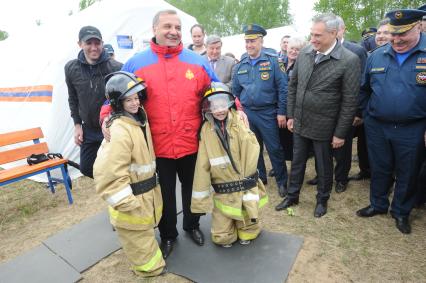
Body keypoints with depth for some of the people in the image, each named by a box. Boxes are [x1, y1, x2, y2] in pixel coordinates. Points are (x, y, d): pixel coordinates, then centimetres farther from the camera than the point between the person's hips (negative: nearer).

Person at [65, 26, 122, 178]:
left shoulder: (116, 68, -18)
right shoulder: (71, 68, -3)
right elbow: (73, 99, 10)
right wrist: (77, 124, 7)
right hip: (89, 130, 5)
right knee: (86, 167, 13)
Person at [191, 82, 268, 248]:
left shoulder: (240, 122, -7)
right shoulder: (206, 129, -7)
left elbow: (252, 151, -16)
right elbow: (202, 166, -5)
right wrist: (200, 199, -3)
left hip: (247, 189, 0)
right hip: (223, 194, 0)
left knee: (248, 233, 15)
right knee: (222, 238, 6)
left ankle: (245, 231, 46)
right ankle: (228, 228, 36)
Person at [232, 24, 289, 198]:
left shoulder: (272, 61, -5)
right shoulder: (240, 65, 7)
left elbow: (282, 88, -7)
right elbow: (235, 91, 13)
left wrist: (281, 112, -10)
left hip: (268, 113, -4)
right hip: (246, 113, 4)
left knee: (275, 149, 3)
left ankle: (282, 181, 21)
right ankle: (259, 178, 32)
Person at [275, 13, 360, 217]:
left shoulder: (349, 60, -14)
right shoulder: (304, 53, -1)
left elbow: (350, 101, -12)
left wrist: (340, 133, -11)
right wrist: (290, 115, 5)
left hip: (324, 127, -4)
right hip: (300, 123, 4)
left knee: (324, 166, 14)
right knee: (297, 162, 17)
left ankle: (322, 199, 38)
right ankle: (292, 196, 36)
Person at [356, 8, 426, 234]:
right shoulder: (376, 56, 2)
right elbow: (364, 89, 13)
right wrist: (367, 115, 11)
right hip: (377, 127, 2)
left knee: (407, 174, 12)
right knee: (379, 169, 15)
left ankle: (401, 212, 33)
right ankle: (378, 205, 35)